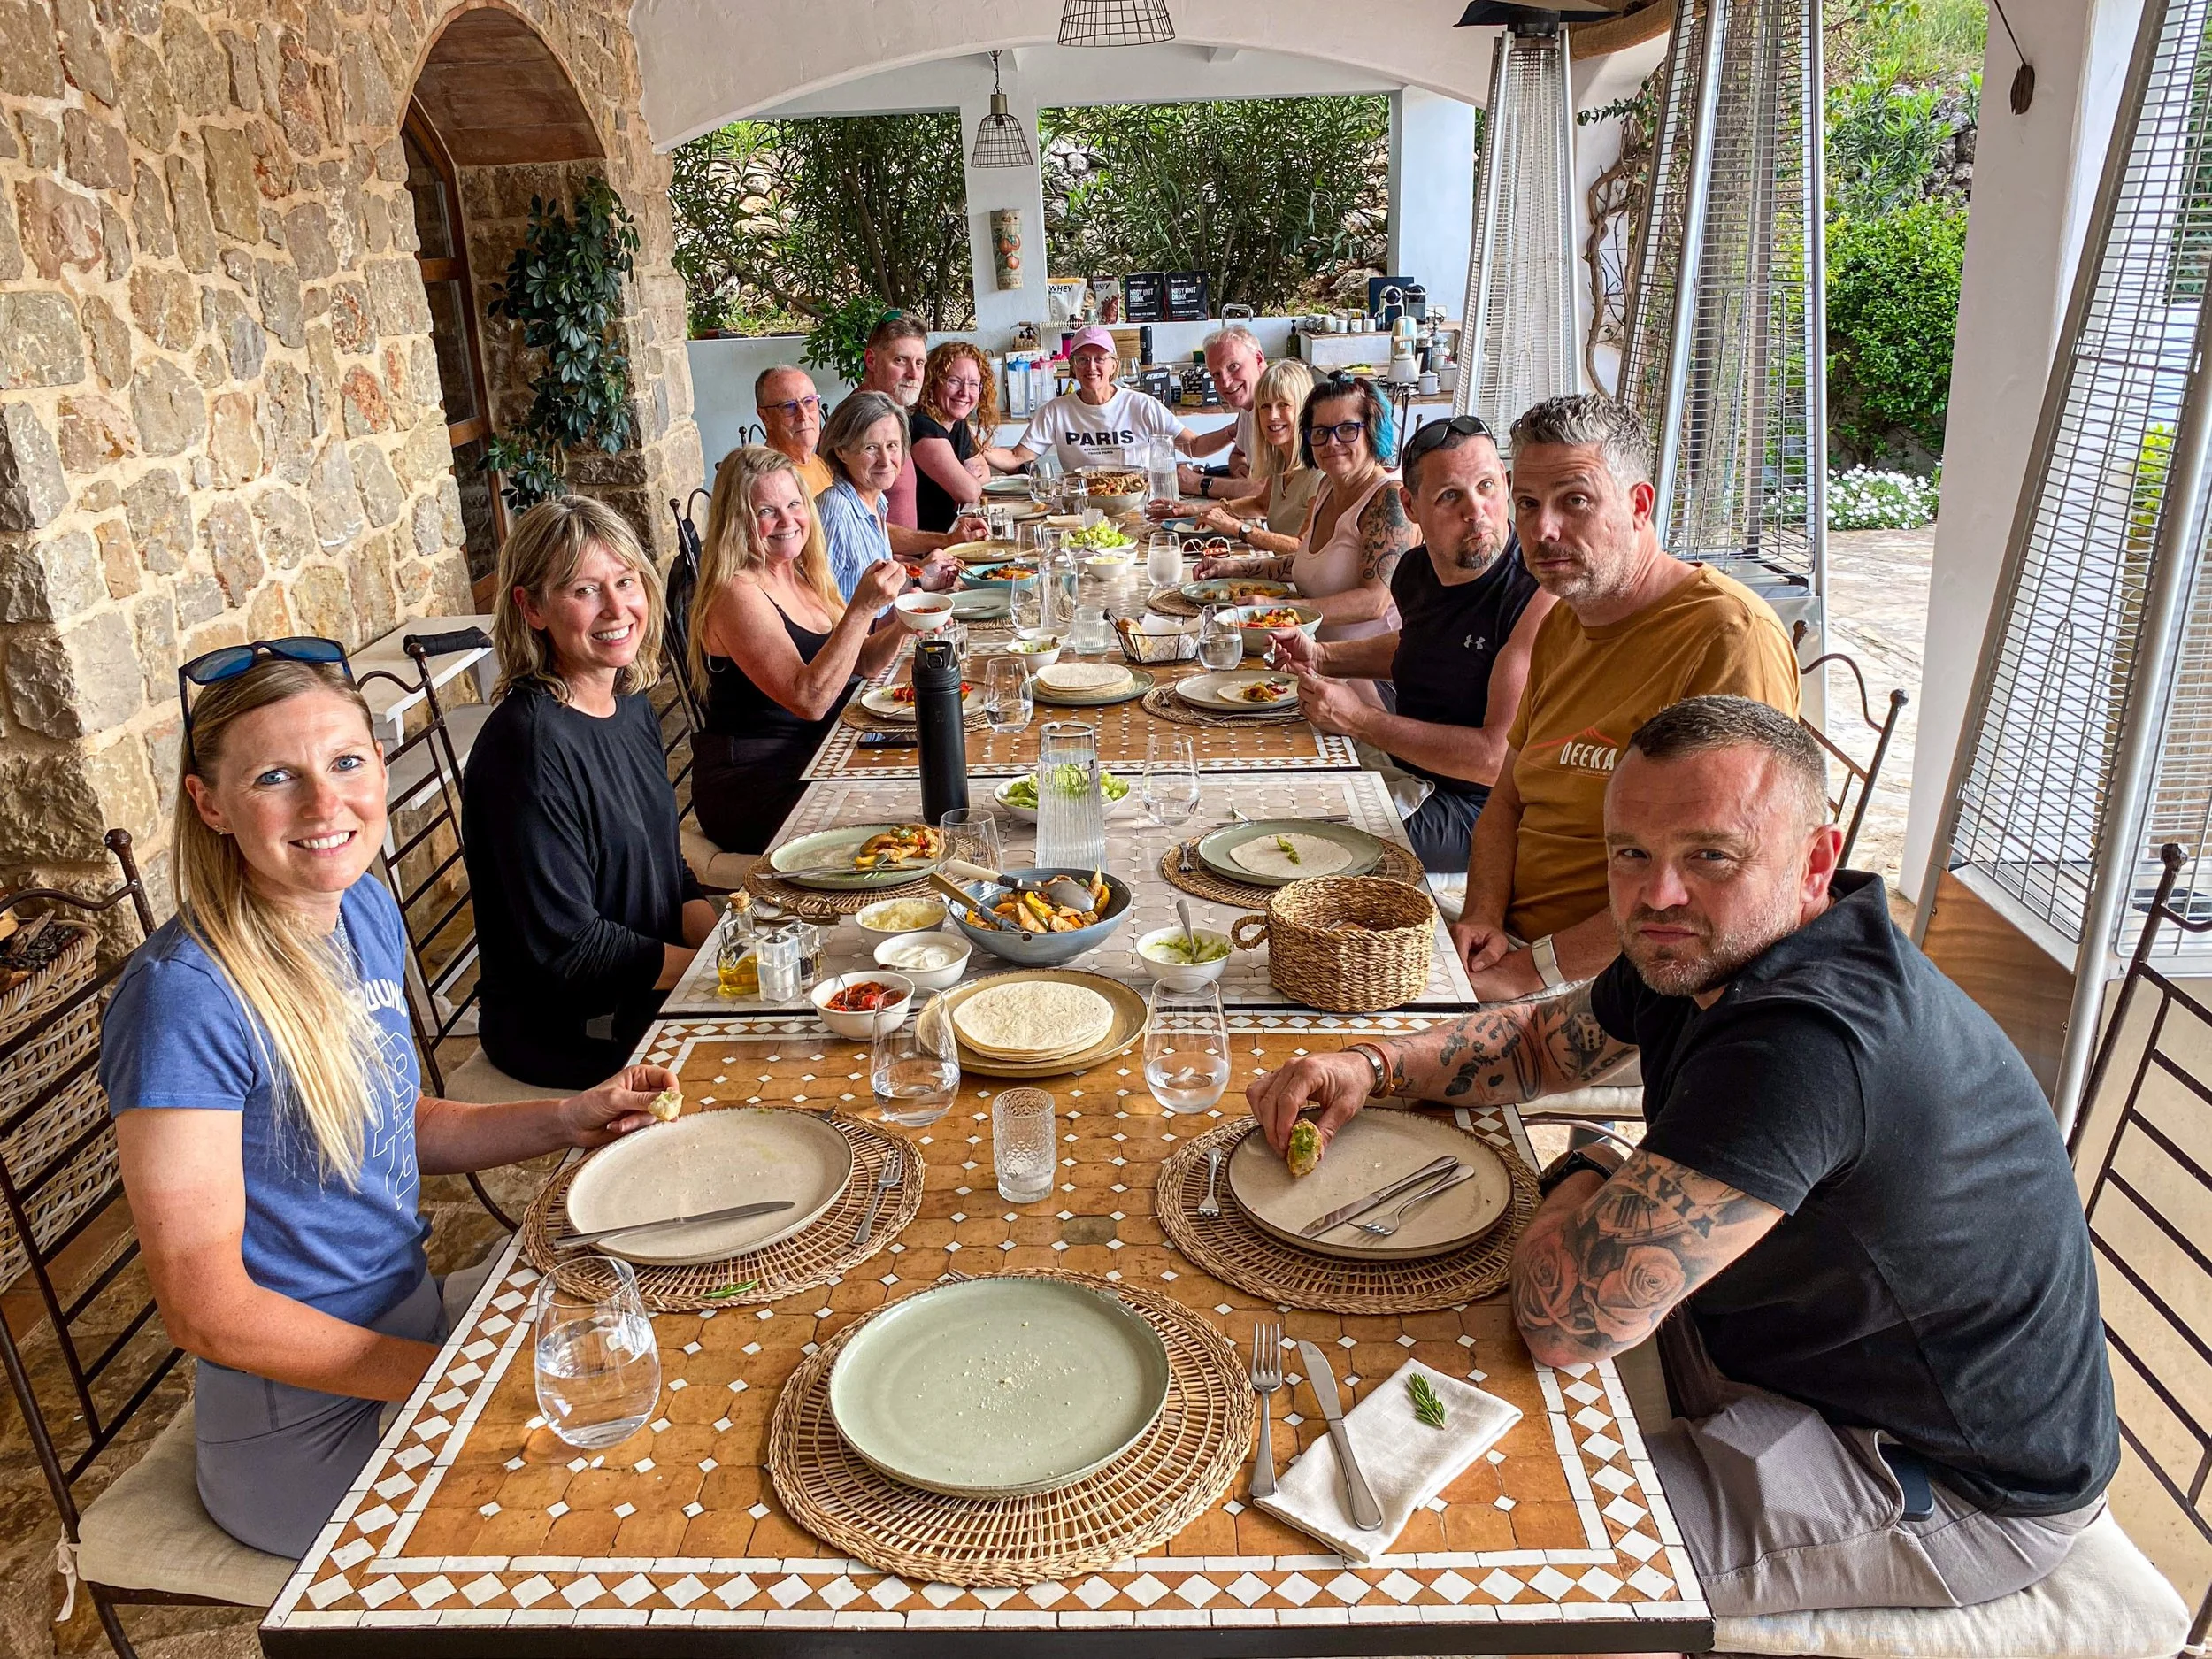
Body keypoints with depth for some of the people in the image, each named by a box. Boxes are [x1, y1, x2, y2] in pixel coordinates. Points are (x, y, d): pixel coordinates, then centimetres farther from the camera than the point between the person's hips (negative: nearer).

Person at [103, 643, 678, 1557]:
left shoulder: (365, 908, -2)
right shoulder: (183, 997, -26)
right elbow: (207, 1312, -22)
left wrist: (566, 1120, -3)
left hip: (411, 1319, 8)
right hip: (309, 1435, -7)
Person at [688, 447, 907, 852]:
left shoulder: (803, 576, 10)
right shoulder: (737, 594, -17)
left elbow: (860, 663, 15)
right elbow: (809, 700, -25)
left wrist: (899, 627, -5)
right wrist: (862, 608, -29)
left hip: (817, 757, 8)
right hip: (756, 785, -8)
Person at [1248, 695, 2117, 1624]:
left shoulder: (1806, 1042, -39)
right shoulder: (1707, 949, -7)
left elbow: (1564, 1320, -37)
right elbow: (1545, 1041, 12)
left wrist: (1580, 1177, -14)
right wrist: (1374, 1067, -7)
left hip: (1960, 1481, -9)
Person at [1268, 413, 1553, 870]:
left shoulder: (1538, 596, -24)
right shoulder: (1414, 570, 1)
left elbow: (1502, 757, -28)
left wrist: (1361, 721, -24)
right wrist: (1321, 657, 9)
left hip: (1475, 806, -7)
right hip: (1403, 770, 8)